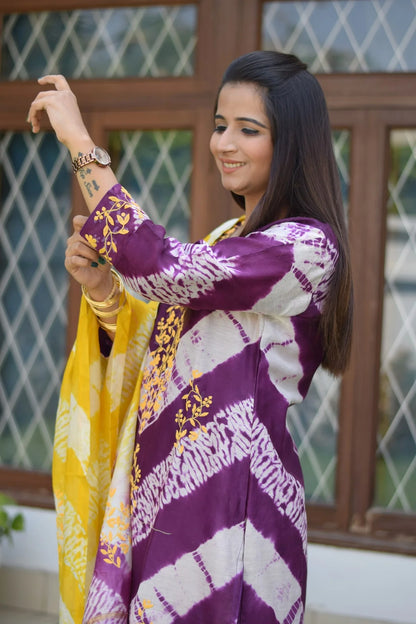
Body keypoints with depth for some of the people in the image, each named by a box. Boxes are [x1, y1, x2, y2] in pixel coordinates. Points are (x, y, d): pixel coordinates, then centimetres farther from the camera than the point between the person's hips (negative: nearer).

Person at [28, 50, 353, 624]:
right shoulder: (228, 240, 14)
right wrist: (101, 289, -3)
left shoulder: (306, 247, -14)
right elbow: (161, 353, 15)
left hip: (232, 494, -8)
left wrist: (81, 144, -21)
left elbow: (160, 269, -27)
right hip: (164, 489, 8)